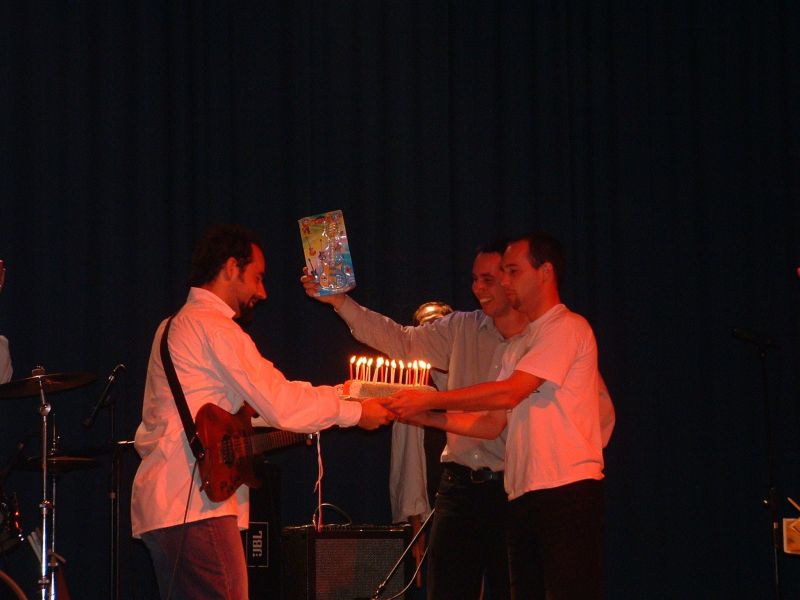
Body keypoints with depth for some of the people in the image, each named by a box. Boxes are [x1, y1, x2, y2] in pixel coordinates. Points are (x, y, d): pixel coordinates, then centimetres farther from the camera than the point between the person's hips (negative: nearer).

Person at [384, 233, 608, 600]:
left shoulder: (567, 328, -5)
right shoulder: (518, 346, 23)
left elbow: (510, 393, -14)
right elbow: (494, 424, 18)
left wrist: (429, 399, -10)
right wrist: (425, 417, 6)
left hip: (568, 487, -9)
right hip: (523, 493, 9)